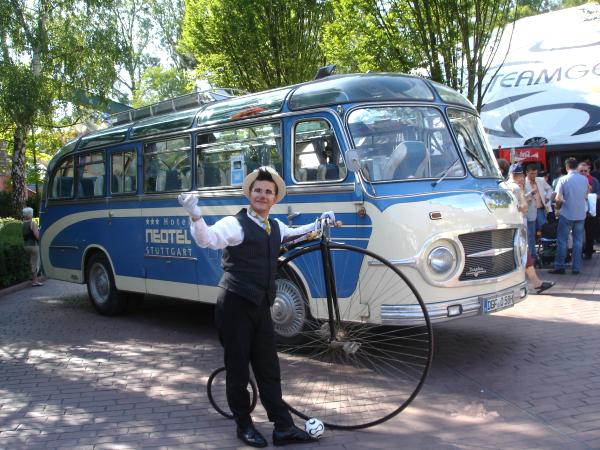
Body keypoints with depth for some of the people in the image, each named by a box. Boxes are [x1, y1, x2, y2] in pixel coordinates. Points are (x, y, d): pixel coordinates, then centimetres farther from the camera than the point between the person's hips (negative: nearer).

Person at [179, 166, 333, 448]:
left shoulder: (276, 226, 14)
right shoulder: (235, 224, -9)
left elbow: (292, 234, 37)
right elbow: (208, 240, -27)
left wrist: (318, 224, 33)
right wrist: (196, 217, -44)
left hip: (261, 306, 6)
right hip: (235, 306, -6)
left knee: (268, 369, 10)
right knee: (238, 369, 5)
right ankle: (244, 426, 21)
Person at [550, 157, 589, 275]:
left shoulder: (563, 180, -11)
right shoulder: (584, 179, 0)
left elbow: (558, 199, -12)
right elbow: (586, 197, 10)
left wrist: (558, 208, 7)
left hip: (566, 214, -3)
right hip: (580, 214, 3)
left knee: (562, 241, 4)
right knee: (578, 241, 8)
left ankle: (559, 267, 6)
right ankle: (576, 268, 10)